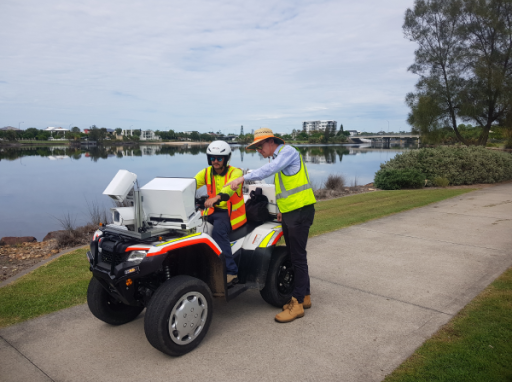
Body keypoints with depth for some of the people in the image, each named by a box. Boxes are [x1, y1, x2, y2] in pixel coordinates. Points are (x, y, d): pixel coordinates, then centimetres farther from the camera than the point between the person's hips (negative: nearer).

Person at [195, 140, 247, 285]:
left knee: (218, 231, -32)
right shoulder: (206, 172, 8)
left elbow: (231, 186, -30)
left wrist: (217, 197, -49)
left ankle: (231, 272, -28)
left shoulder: (235, 172, -7)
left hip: (231, 212, -5)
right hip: (213, 211, 5)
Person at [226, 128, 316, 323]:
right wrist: (282, 209, 19)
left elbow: (269, 169, -26)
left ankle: (297, 303, -1)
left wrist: (243, 178, -27)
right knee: (294, 256, 14)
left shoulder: (288, 150, -9)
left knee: (298, 257, -7)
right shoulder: (278, 158, 20)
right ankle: (305, 296, 24)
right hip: (289, 213, 10)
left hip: (300, 211, -10)